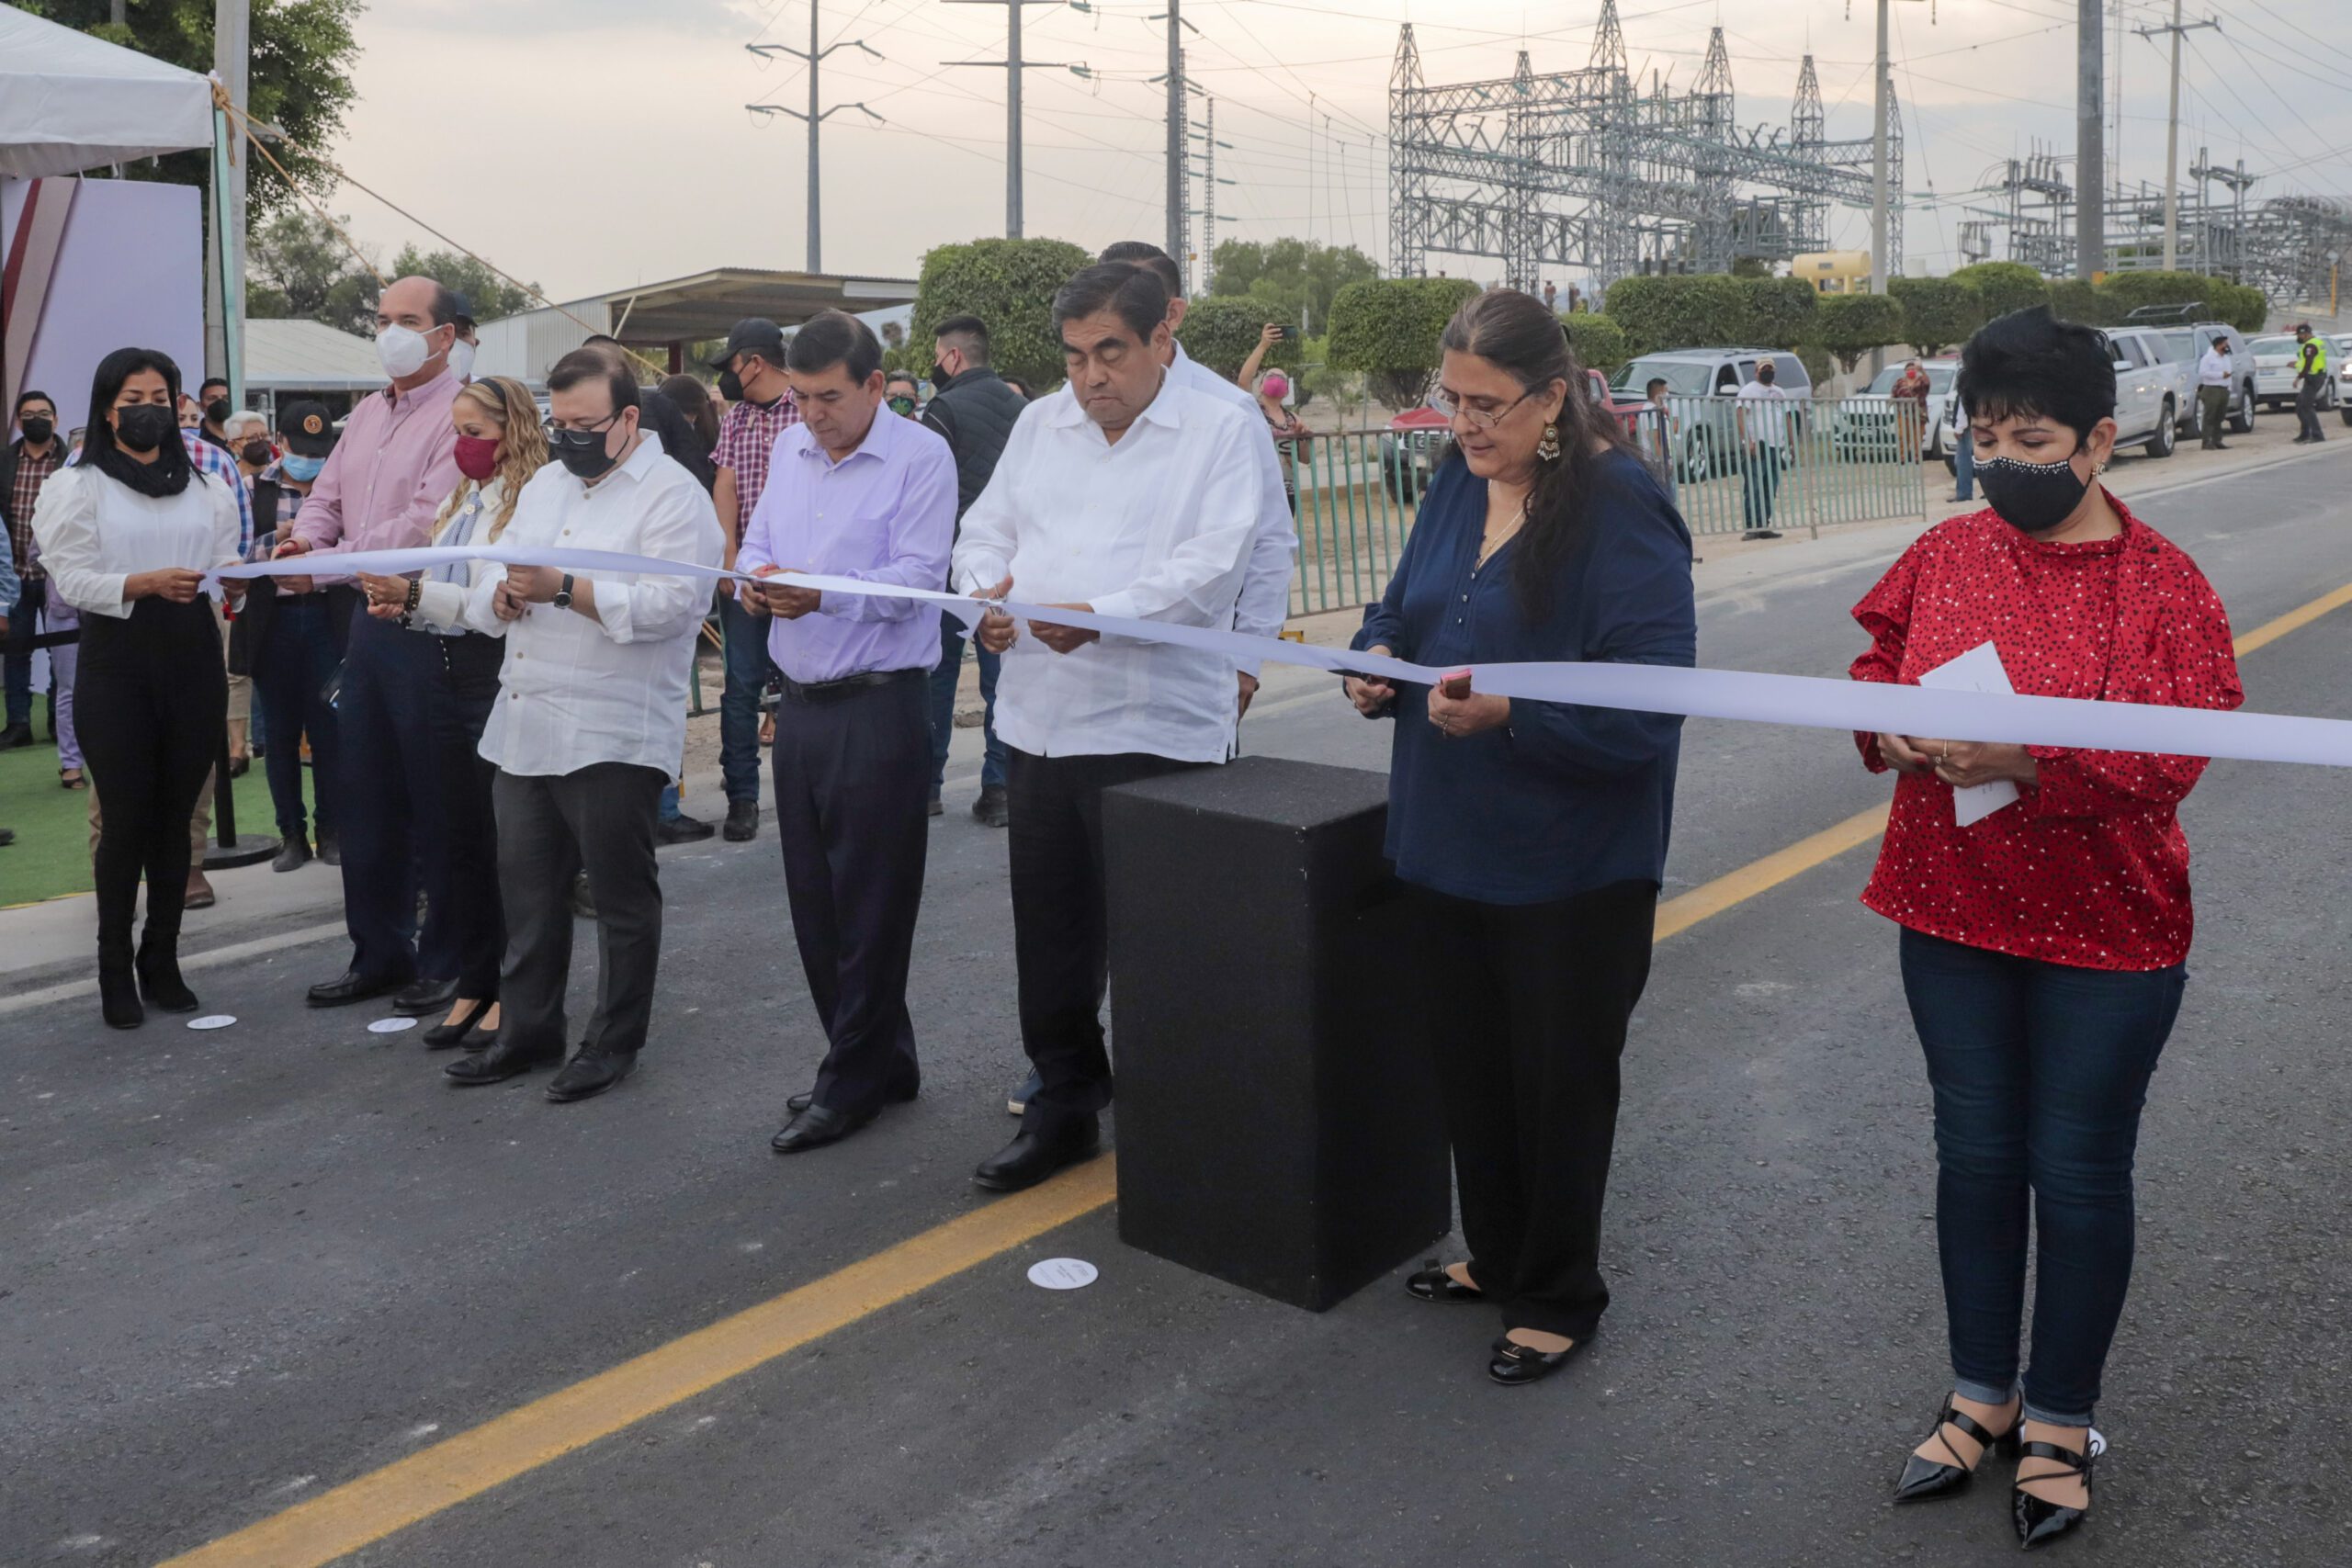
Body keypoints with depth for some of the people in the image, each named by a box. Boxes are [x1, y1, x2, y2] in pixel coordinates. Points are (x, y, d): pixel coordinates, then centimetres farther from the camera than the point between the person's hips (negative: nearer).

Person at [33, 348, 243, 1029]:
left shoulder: (206, 488, 14)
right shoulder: (76, 486, 4)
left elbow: (231, 564, 10)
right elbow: (72, 578, -6)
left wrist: (232, 578, -11)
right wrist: (145, 584, -21)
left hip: (192, 656, 3)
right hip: (117, 662, -3)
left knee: (174, 817, 6)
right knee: (127, 818, -4)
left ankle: (162, 962, 15)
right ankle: (116, 970, 7)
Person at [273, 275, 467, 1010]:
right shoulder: (366, 414, 14)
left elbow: (426, 524, -23)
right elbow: (326, 499, 14)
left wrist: (325, 563, -20)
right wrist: (302, 542, -8)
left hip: (431, 627, -8)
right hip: (369, 620, 9)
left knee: (437, 803, 2)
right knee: (363, 798, 14)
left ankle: (447, 961, 14)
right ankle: (379, 954, 25)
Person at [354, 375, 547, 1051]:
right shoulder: (465, 499, 14)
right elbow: (444, 594, 17)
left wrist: (415, 593, -20)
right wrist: (402, 607, -2)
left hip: (499, 679, -9)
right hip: (453, 677, 9)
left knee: (504, 836, 1)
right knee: (461, 836, 14)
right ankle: (474, 984, 25)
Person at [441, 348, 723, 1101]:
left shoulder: (672, 495, -8)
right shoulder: (543, 486, 17)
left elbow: (668, 603, -21)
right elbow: (489, 577, 16)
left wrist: (564, 589, -23)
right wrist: (503, 593, -7)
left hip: (612, 735, -7)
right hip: (524, 725, 8)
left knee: (622, 894, 5)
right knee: (527, 887, 15)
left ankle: (614, 1041, 18)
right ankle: (527, 1031, 27)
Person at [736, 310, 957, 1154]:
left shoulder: (921, 456, -8)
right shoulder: (791, 449, 13)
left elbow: (918, 574, -16)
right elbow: (755, 540, 16)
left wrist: (824, 595, -29)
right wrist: (756, 578, -8)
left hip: (879, 705, -7)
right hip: (800, 701, 7)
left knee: (868, 903, 0)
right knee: (813, 897, 13)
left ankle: (854, 1082, 11)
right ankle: (879, 1060, 26)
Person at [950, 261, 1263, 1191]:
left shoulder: (1223, 431, -4)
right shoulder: (1039, 425, 15)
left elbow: (1214, 565, -16)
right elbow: (987, 529, 15)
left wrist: (1102, 616, -27)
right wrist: (987, 591, -8)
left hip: (1157, 729, -6)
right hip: (1038, 720, 6)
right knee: (1050, 934, 14)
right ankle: (1063, 1106, 30)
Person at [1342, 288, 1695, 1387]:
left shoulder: (1619, 507, -18)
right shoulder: (1458, 480, 4)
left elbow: (1651, 701, -22)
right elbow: (1403, 605, 18)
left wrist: (1510, 710, -32)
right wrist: (1377, 659, -4)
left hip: (1568, 864, -7)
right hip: (1449, 843, 7)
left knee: (1559, 1079, 9)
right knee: (1467, 1060, 19)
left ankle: (1558, 1297, 27)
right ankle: (1498, 1256, 39)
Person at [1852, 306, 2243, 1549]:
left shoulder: (2164, 586, -11)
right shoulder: (1945, 555, 2)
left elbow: (2172, 754, -19)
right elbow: (1876, 657, 12)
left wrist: (2025, 759, -32)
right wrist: (1889, 722, -11)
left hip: (2104, 934, -4)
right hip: (1952, 913, 4)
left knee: (2078, 1173, 8)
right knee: (1975, 1153, 15)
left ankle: (2060, 1421, 28)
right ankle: (1981, 1393, 34)